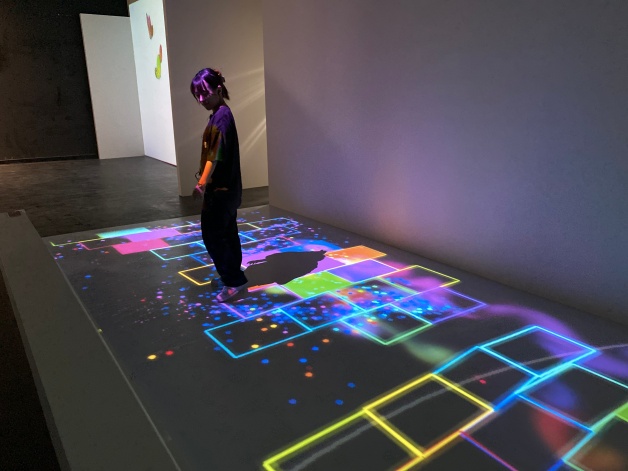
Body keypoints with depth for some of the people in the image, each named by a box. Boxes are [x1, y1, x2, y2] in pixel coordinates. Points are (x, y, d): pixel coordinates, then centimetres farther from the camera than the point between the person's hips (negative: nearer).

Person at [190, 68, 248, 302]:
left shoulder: (222, 116, -17)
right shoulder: (219, 114, 14)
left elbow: (216, 154, -24)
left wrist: (203, 182, -24)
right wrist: (204, 177, 19)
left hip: (220, 189, -10)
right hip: (225, 187, 10)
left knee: (212, 235, -4)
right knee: (226, 234, 16)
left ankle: (234, 280, 3)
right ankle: (231, 276, 27)